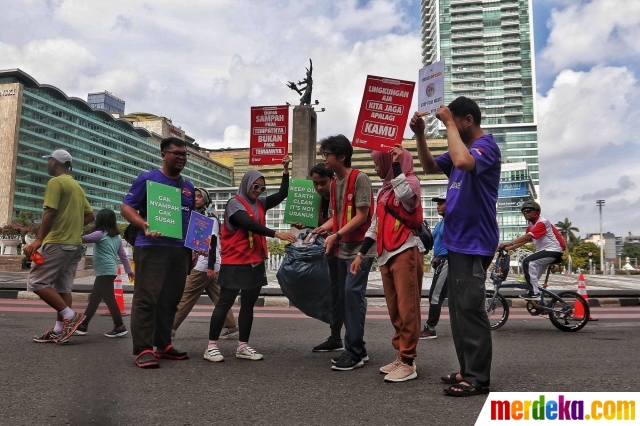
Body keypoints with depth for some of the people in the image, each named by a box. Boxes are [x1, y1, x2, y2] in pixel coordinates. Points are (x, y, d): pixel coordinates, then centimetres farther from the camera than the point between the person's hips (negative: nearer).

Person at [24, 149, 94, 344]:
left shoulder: (55, 182, -7)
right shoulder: (77, 186, 19)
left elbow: (50, 213, -18)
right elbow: (90, 215, 20)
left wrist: (38, 239, -19)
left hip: (57, 243, -9)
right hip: (75, 244, 9)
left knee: (36, 282, -5)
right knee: (63, 287, 8)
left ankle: (70, 316, -11)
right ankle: (59, 330, 8)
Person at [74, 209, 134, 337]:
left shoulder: (100, 234, -8)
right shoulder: (117, 237, 12)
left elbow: (83, 239, -5)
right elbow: (123, 255, 14)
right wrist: (129, 270, 18)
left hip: (105, 272, -8)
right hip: (109, 271, 8)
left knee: (109, 299, -6)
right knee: (94, 299, 15)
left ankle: (120, 327, -5)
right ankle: (82, 325, 23)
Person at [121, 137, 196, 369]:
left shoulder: (188, 186, 18)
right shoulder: (147, 179, 0)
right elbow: (126, 207, -3)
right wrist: (144, 225, -21)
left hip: (180, 250, 6)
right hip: (151, 248, -6)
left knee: (170, 300, 9)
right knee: (146, 298, -7)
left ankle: (163, 345, 18)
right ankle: (143, 349, -2)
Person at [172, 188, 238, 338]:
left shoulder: (210, 217, -8)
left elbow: (213, 244, -16)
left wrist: (210, 266, -21)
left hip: (204, 265, -9)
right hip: (203, 264, 9)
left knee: (186, 297, -3)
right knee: (218, 297, 6)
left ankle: (171, 328, 4)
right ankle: (232, 327, 6)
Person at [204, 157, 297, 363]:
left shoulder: (260, 203, 11)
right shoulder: (235, 203, -9)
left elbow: (282, 195, 11)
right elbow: (249, 224, -24)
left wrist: (286, 170, 0)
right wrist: (277, 234, -32)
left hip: (255, 263, 7)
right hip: (235, 263, -7)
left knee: (248, 305, 10)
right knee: (225, 303, -1)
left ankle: (243, 346, 17)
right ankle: (211, 346, 7)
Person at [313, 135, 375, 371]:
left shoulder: (360, 179, -11)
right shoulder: (334, 183, 13)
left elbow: (361, 216, -17)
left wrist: (337, 235, -22)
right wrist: (319, 229, -1)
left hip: (360, 248, -8)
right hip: (344, 249, 9)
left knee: (352, 293, -12)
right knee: (345, 297, 9)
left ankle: (354, 352, -2)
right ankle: (357, 350, 19)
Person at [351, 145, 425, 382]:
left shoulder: (410, 181, -1)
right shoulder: (385, 189, 21)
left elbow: (404, 194, -28)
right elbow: (375, 225, 21)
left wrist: (397, 162, -15)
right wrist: (361, 254, 17)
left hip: (406, 252, -8)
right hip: (387, 254, 8)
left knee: (407, 309, -7)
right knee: (395, 310, 11)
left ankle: (408, 363, -2)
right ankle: (400, 357, 19)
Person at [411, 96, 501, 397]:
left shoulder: (486, 146, -11)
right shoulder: (461, 148, 17)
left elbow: (462, 161, -32)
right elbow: (430, 167, 21)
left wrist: (448, 122, -20)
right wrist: (419, 135, 7)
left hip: (474, 242, -10)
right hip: (456, 240, 10)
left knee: (470, 309, -6)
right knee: (458, 309, 12)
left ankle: (478, 378, 4)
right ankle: (467, 371, 22)